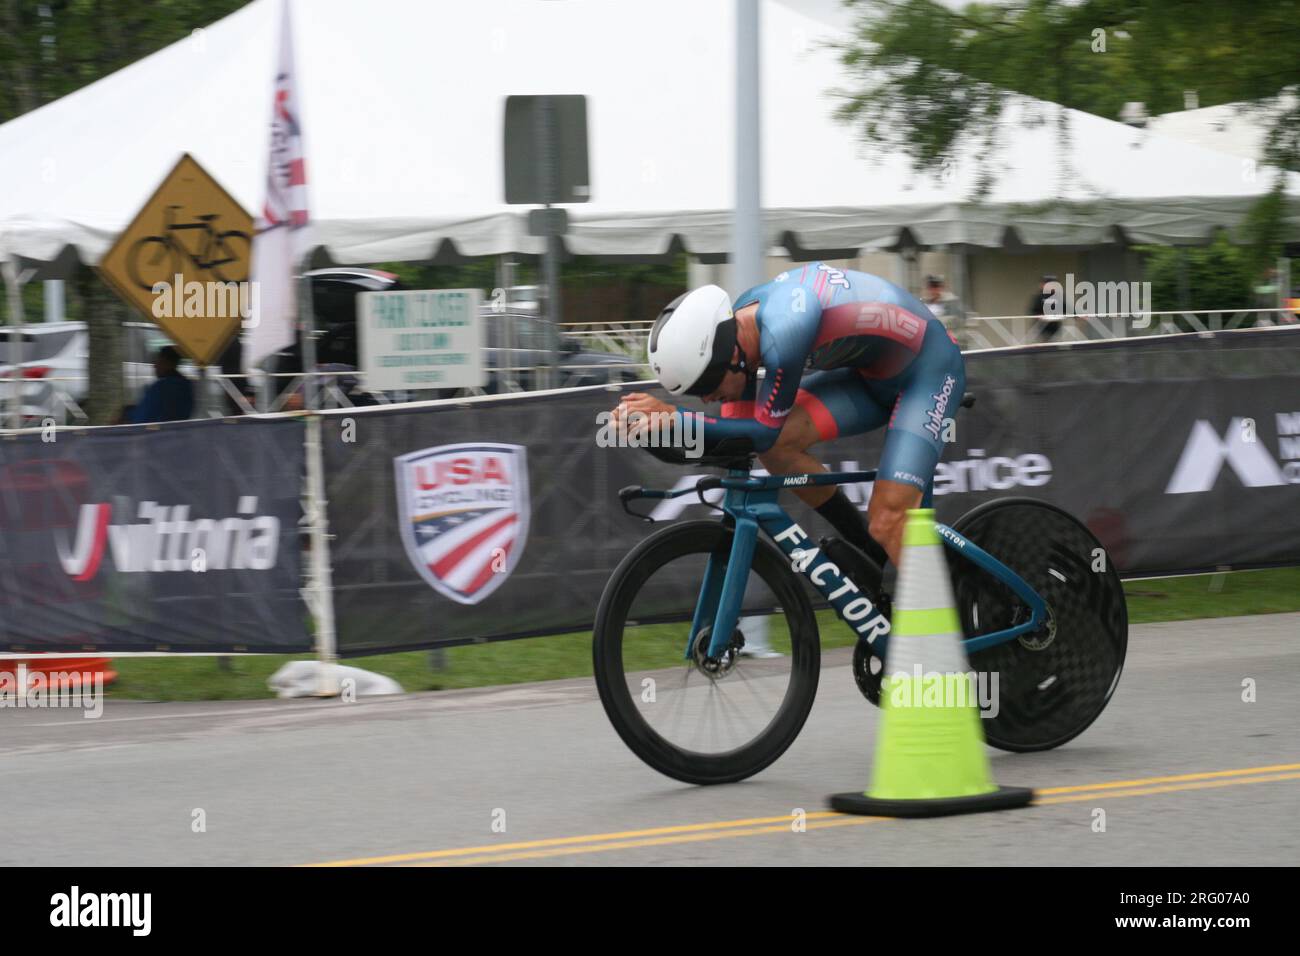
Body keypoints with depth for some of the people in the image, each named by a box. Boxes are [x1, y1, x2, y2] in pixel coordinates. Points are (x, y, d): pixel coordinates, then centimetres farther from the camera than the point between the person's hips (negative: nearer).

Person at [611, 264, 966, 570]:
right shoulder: (737, 320, -10)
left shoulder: (782, 331, -36)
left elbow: (765, 430, -26)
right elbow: (737, 427, -4)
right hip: (871, 371, 8)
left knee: (888, 521, -19)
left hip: (929, 370, -8)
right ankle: (868, 557, 7)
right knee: (777, 446, -10)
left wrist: (673, 417, -29)